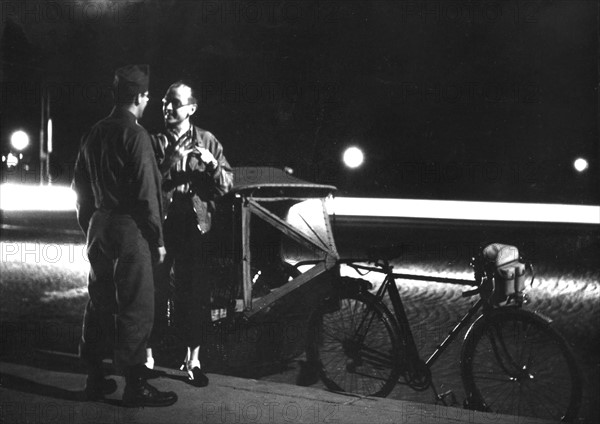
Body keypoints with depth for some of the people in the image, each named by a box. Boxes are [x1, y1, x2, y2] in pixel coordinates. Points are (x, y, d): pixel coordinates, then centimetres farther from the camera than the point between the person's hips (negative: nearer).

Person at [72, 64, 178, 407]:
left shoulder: (94, 134, 12)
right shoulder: (136, 135, -12)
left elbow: (81, 186, 16)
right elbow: (147, 191, -15)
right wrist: (158, 238, -10)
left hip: (98, 226, 8)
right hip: (130, 227, -8)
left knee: (100, 302, 14)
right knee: (136, 307, -2)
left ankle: (95, 378, 20)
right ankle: (135, 385, 1)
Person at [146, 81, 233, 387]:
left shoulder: (207, 142, 9)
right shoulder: (154, 143, 8)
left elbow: (227, 185, 5)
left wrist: (212, 164, -12)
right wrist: (169, 164, -14)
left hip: (196, 228, 0)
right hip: (160, 226, 0)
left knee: (195, 294, 3)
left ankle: (193, 358, 15)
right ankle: (148, 353, 13)